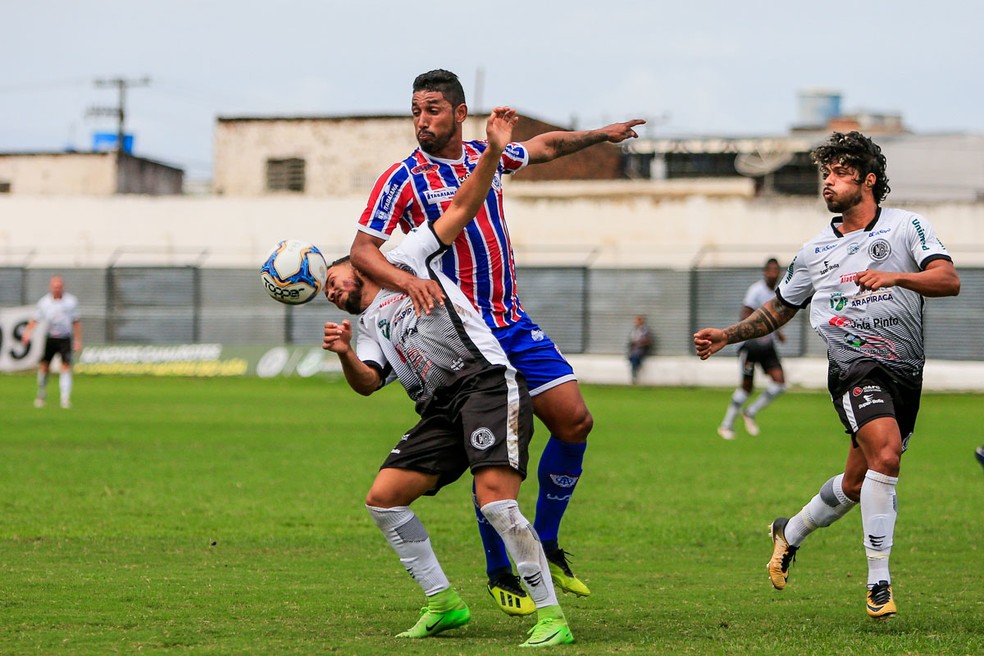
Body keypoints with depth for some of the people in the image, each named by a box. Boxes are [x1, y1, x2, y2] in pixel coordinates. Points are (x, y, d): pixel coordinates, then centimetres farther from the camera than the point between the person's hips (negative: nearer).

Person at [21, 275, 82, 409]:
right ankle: (41, 396, 23)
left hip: (65, 339, -2)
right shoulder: (44, 301, 1)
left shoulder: (71, 301, 0)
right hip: (49, 338, 2)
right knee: (43, 366, 4)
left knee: (66, 366, -13)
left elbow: (76, 322, 7)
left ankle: (65, 398, -15)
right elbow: (35, 319, 5)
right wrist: (28, 332, -12)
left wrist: (78, 340, 4)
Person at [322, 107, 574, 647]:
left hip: (488, 383, -7)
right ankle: (443, 603, 7)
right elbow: (367, 383, 9)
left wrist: (493, 151, -3)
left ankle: (551, 616, -18)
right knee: (382, 498, -2)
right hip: (440, 410, 7)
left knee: (495, 500, -22)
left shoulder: (405, 258, 17)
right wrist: (344, 355, -11)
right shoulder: (368, 326, 28)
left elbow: (464, 207, 9)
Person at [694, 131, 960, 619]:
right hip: (855, 365, -1)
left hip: (906, 372, 1)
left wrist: (896, 276, -26)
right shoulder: (815, 251, 12)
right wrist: (726, 336, 13)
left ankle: (791, 532, 39)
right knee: (885, 454, -27)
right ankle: (878, 583, -21)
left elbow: (949, 281, -10)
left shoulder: (906, 226, 4)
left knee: (858, 483, 9)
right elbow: (778, 310, 24)